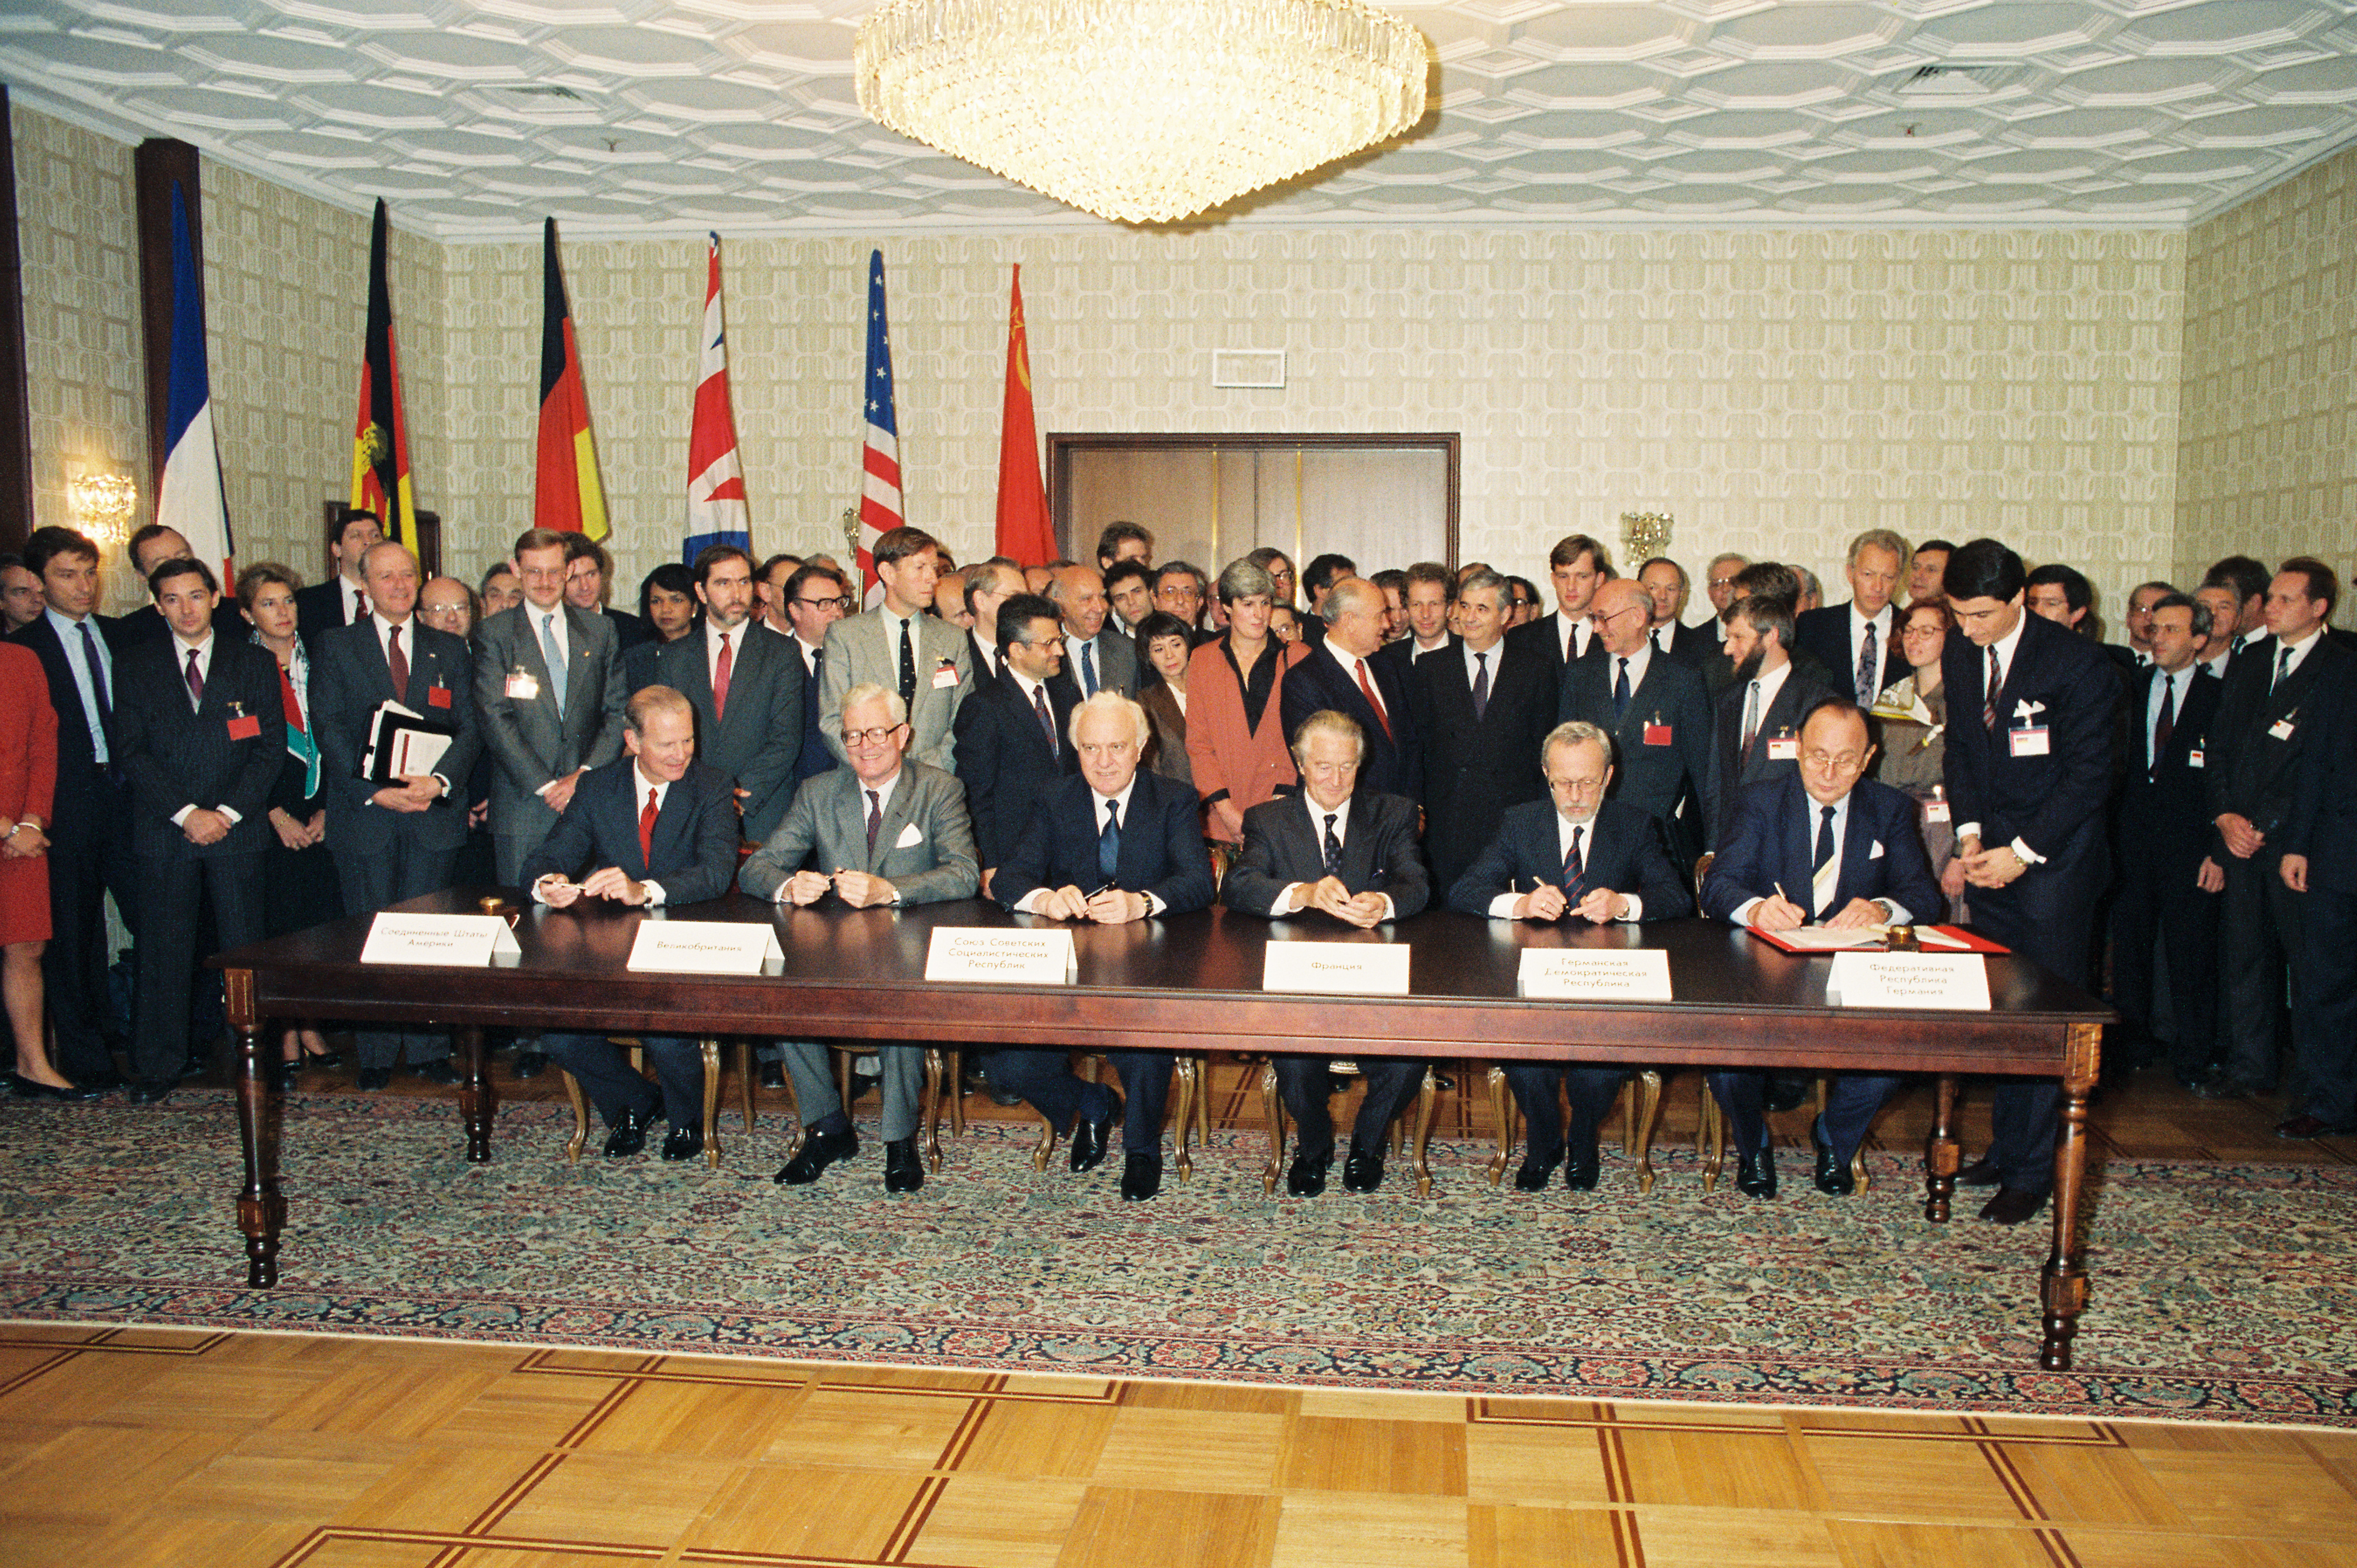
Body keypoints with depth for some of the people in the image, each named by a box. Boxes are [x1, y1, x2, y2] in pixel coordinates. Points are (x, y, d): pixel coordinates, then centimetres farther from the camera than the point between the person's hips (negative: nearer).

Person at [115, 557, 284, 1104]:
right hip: (163, 831, 0)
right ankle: (159, 1065, 12)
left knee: (244, 947, 1)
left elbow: (272, 745, 3)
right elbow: (133, 752, 1)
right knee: (163, 950, 2)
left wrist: (228, 812, -8)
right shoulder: (135, 667, 9)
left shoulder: (254, 663, 9)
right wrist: (186, 813, -10)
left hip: (237, 828, 0)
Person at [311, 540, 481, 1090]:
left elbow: (470, 728, 5)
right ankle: (376, 1056, 12)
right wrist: (375, 791, -14)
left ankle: (429, 1050, 11)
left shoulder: (449, 650, 13)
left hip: (433, 813, 1)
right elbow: (329, 730, -1)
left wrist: (439, 781, -13)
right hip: (363, 814, -1)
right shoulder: (335, 646, 8)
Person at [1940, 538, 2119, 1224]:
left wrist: (2025, 852, -14)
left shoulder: (2077, 663, -13)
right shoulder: (1959, 657, 6)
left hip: (2056, 856, -5)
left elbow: (2089, 774, -12)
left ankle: (2032, 1173, 4)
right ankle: (2007, 1147, 19)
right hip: (1993, 851, 5)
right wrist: (1970, 833, 0)